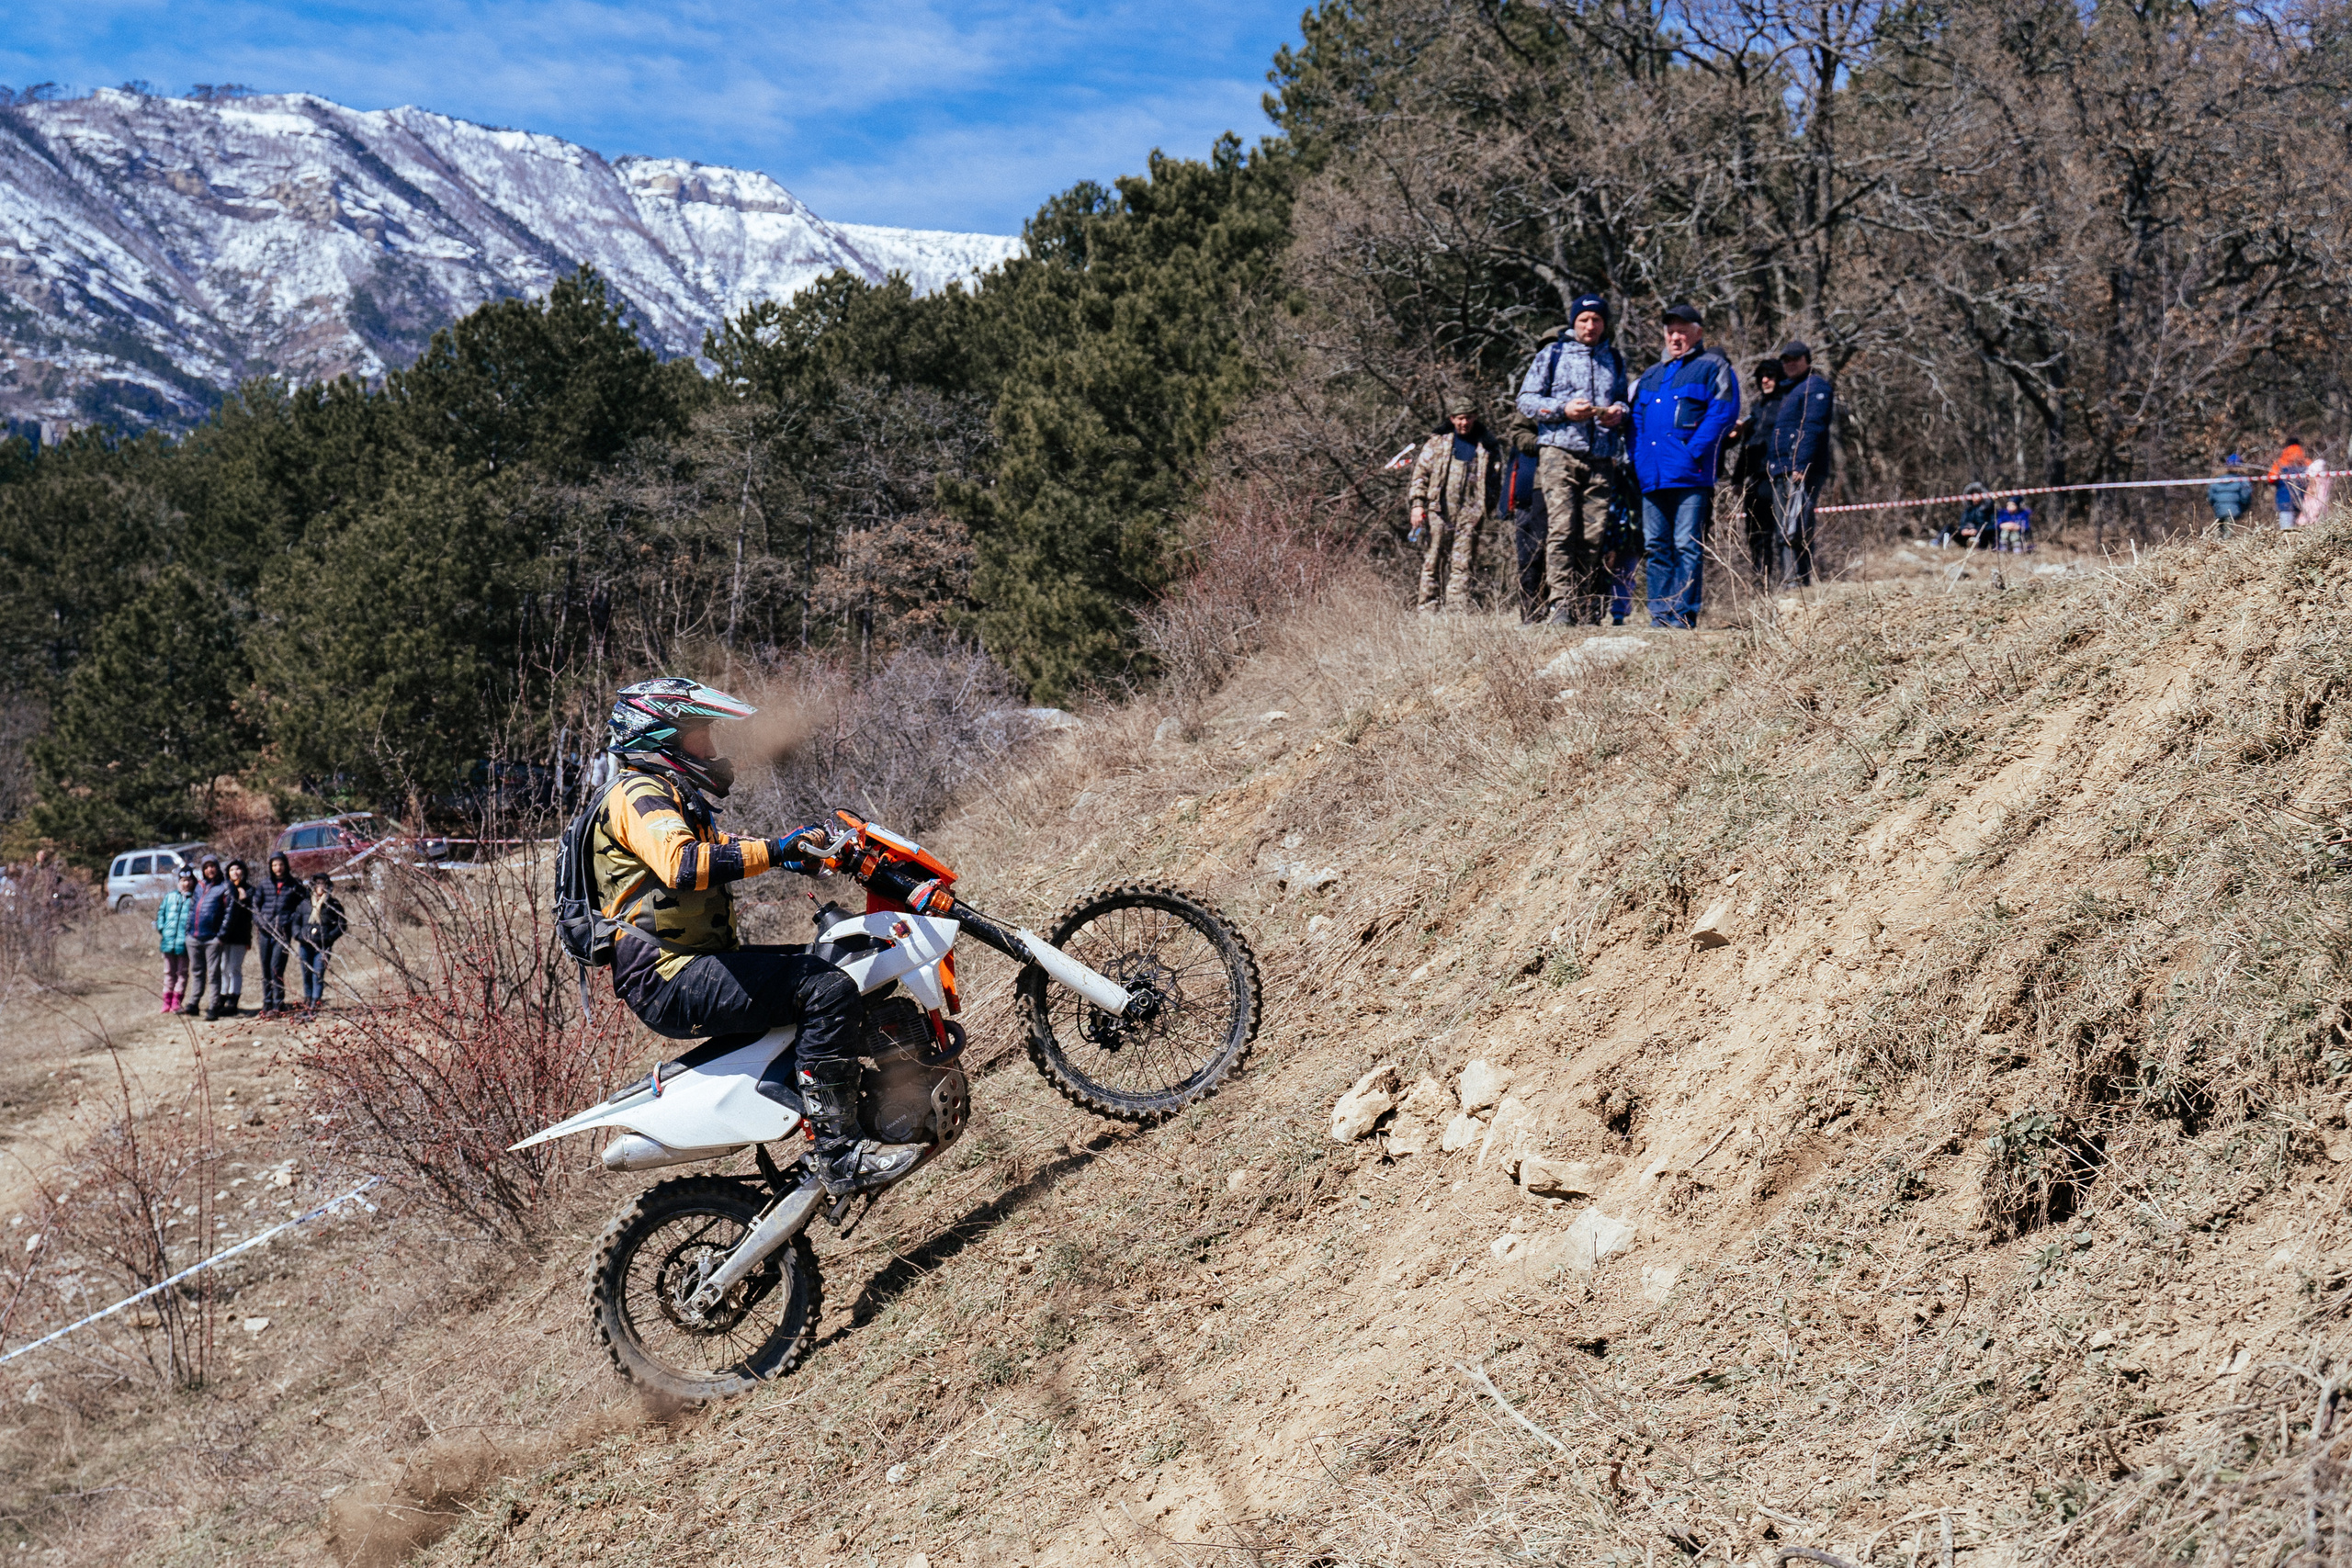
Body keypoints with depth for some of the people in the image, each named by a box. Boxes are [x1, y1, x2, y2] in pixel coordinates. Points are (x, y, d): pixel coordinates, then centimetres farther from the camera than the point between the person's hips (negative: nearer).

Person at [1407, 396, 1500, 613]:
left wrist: (1486, 507, 7)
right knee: (1433, 562, -2)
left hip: (1468, 514, 1)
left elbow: (1493, 481, 19)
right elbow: (1420, 473, 8)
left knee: (1462, 565, -3)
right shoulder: (1437, 443, 10)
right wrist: (1417, 504, -3)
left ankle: (1458, 611, -3)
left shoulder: (1485, 447, 14)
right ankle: (1430, 609, 1)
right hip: (1438, 511, -1)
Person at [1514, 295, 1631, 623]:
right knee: (1561, 529, -13)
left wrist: (1619, 412, 6)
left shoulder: (1614, 359, 20)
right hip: (1560, 451, -3)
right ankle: (1561, 603, -15)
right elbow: (1526, 400, 7)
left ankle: (1588, 606, 3)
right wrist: (1563, 409, -8)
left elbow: (1624, 398, 30)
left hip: (1602, 457, 3)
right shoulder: (1552, 354, 10)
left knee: (1596, 534, -2)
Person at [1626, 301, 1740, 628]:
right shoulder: (1651, 375, 24)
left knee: (1687, 545, -9)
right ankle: (1660, 615, 9)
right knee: (1656, 546, 6)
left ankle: (1684, 615, -9)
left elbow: (1722, 413, -6)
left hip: (1690, 476, -6)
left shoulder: (1713, 368, 6)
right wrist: (1638, 460, 6)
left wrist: (1693, 453, -15)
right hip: (1653, 476, 6)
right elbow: (1636, 419, 22)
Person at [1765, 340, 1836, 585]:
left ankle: (1800, 580, -16)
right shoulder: (1788, 390, 26)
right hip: (1781, 471, 10)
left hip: (1801, 471, -10)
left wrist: (1800, 466, -23)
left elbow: (1812, 429, -14)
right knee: (1785, 532, 7)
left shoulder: (1815, 386, -3)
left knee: (1796, 530, -15)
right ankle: (1788, 580, 8)